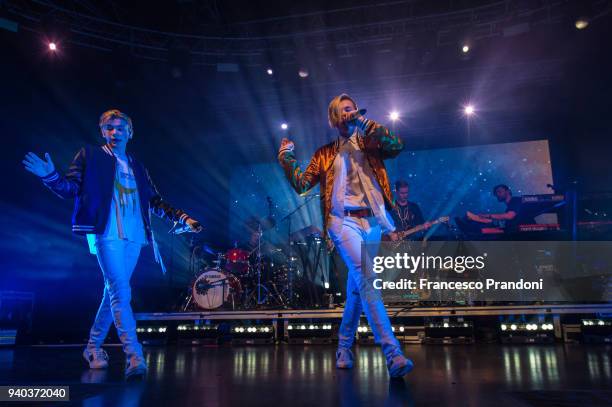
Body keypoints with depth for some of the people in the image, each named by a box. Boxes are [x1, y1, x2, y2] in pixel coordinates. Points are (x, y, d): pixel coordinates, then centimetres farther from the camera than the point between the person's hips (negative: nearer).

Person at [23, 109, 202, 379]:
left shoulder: (137, 168, 20)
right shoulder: (90, 155, 9)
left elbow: (156, 202, 19)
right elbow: (71, 189, 0)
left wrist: (183, 218, 9)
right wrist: (50, 175, -20)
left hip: (134, 237, 5)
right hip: (107, 234, -5)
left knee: (114, 292, 11)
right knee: (120, 292, -14)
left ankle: (93, 347, 28)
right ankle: (134, 357, -15)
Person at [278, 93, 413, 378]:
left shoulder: (369, 144, 15)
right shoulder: (325, 154, 14)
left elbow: (397, 146, -6)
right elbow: (301, 185, 8)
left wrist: (364, 122, -9)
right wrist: (287, 160, -3)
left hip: (372, 221, 3)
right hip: (343, 221, -3)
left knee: (357, 287, 11)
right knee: (367, 280, -22)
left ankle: (344, 347, 27)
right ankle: (393, 354, -24)